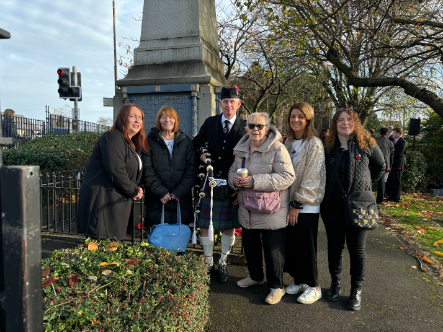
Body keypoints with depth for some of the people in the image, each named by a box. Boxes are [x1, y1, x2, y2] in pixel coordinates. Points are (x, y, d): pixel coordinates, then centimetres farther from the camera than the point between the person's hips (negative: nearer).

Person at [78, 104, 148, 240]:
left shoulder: (132, 144, 20)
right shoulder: (112, 138, -11)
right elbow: (116, 172, -21)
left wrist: (136, 189, 2)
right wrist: (134, 191, -9)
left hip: (118, 201, 10)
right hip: (101, 200, -10)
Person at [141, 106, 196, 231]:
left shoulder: (185, 141, 11)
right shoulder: (150, 141, 6)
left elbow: (191, 170, 4)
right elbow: (147, 171, -2)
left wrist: (179, 192, -6)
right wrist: (161, 192, -11)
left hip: (182, 200, 2)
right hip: (156, 202, -1)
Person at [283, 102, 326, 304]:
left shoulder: (314, 145, -11)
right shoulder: (289, 143, 10)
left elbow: (311, 179, -15)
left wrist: (298, 204, -15)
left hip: (307, 206, -6)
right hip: (291, 204, 6)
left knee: (306, 246, 2)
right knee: (291, 243, 13)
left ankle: (313, 287, 19)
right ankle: (298, 280, 31)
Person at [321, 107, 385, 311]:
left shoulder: (367, 144, -1)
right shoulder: (328, 147, 2)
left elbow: (380, 167, 13)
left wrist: (366, 183, 8)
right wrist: (329, 189, 5)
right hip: (333, 204, 2)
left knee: (357, 248, 5)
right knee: (335, 245, 12)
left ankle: (356, 290, 21)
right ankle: (335, 282, 30)